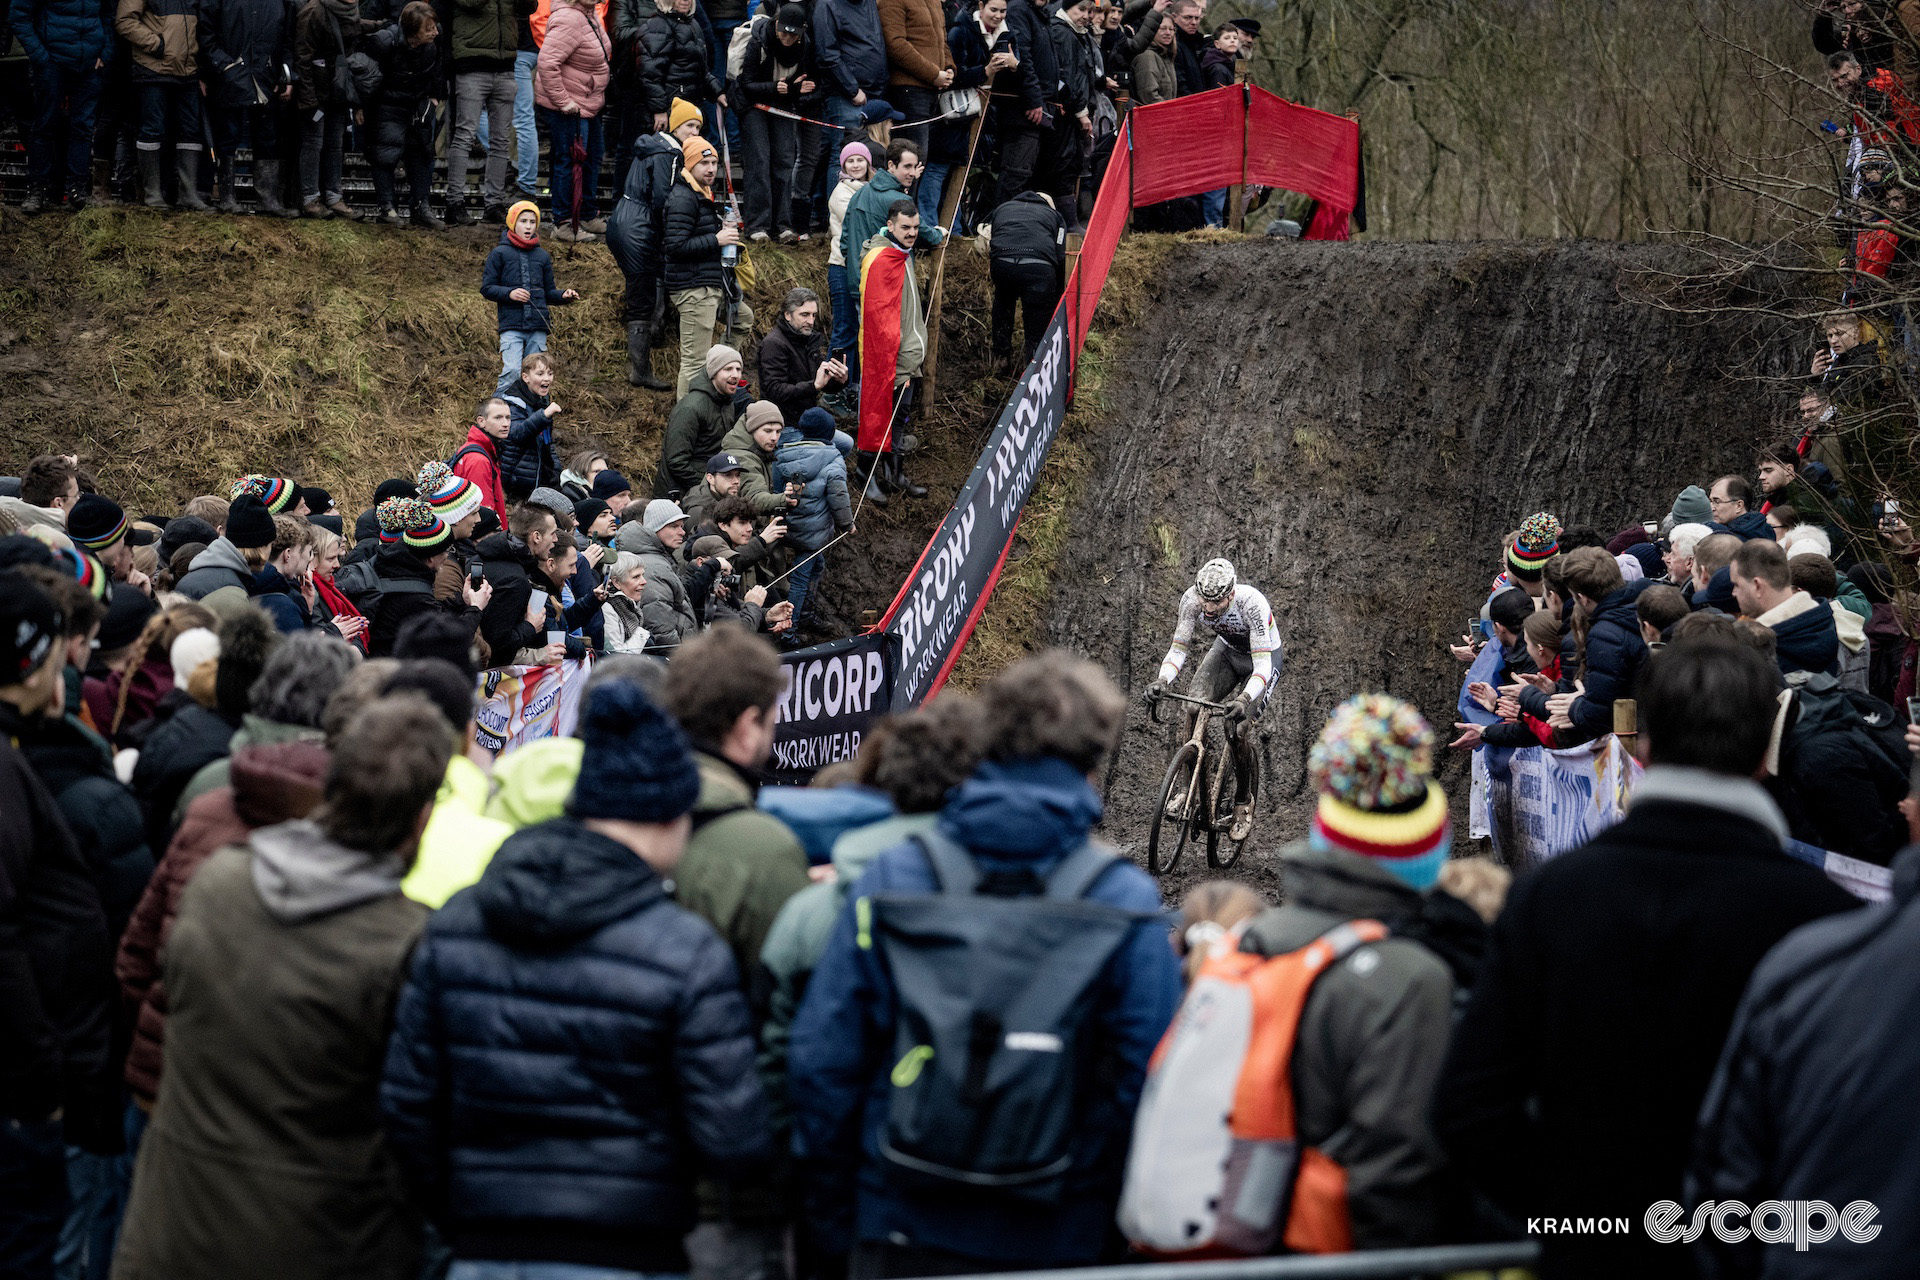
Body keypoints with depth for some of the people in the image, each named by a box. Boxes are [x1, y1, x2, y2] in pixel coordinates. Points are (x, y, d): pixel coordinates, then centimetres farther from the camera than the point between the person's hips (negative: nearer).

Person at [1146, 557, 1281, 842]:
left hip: (1263, 656, -4)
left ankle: (1244, 802, 5)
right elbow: (1178, 649, -18)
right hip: (1227, 650, 4)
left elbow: (1262, 664, -40)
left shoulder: (1250, 602, -39)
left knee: (1238, 730, -19)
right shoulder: (1192, 599, -26)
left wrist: (1244, 699, -56)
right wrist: (1161, 682, -37)